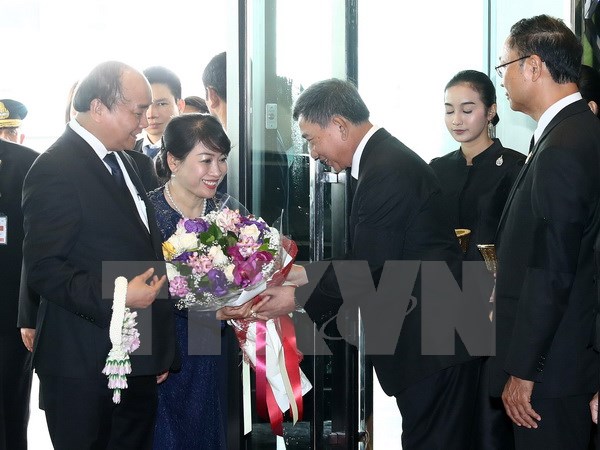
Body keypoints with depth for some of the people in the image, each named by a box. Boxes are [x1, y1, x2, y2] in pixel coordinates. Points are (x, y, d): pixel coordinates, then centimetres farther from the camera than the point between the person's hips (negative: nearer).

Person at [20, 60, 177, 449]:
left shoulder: (122, 161, 15)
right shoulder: (56, 170, -14)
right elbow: (43, 269, -19)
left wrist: (159, 350, 18)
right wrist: (114, 297, -27)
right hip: (85, 365, -8)